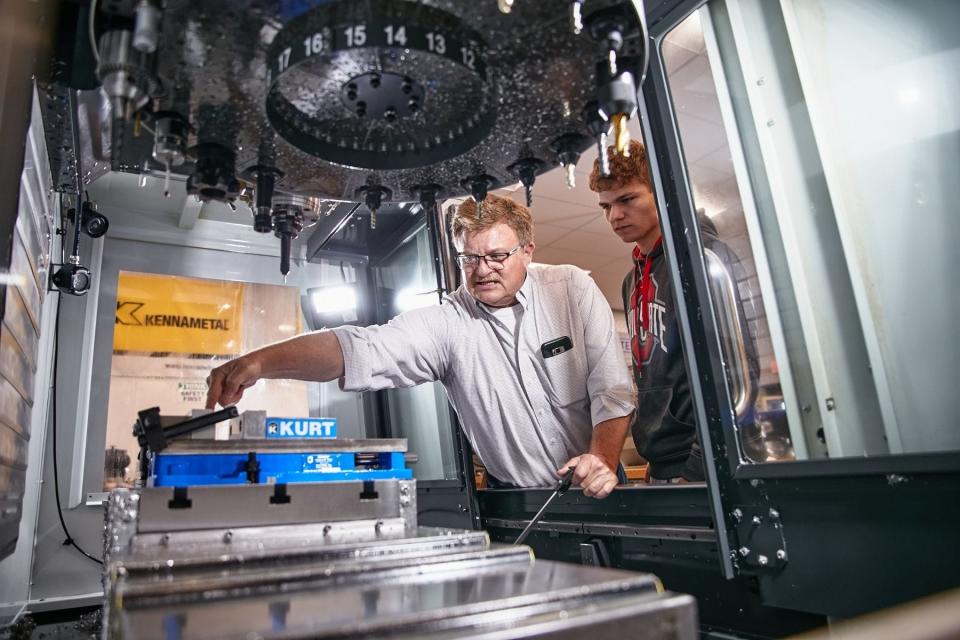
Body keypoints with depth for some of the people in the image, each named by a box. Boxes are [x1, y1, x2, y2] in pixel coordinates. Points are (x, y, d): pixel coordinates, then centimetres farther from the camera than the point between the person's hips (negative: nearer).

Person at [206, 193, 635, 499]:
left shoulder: (573, 289, -5)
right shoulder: (447, 322, -9)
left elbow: (612, 386, -5)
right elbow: (362, 348, -22)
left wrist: (603, 458, -20)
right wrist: (261, 360, -35)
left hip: (593, 492, 0)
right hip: (514, 504, 0)